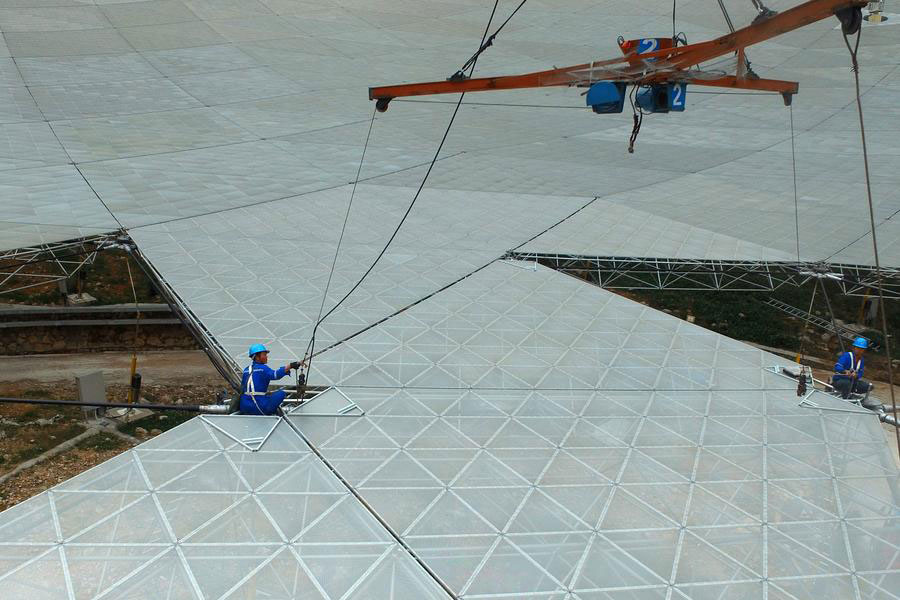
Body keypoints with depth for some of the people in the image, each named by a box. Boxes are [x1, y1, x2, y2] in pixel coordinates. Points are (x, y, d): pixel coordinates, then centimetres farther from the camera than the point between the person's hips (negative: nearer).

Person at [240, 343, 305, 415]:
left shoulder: (246, 370, 12)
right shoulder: (262, 368, -9)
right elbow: (275, 374, -29)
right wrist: (291, 365, -37)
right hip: (258, 408, -7)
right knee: (281, 393, -1)